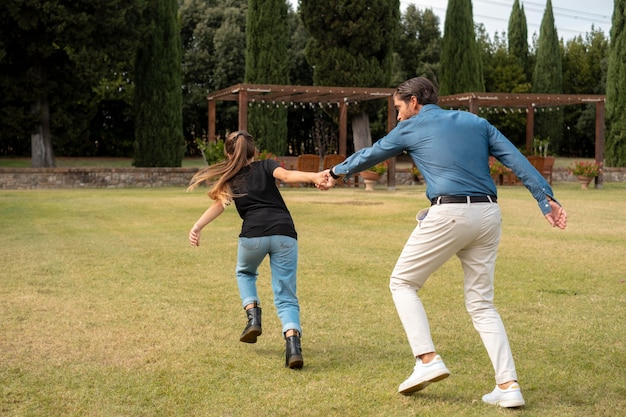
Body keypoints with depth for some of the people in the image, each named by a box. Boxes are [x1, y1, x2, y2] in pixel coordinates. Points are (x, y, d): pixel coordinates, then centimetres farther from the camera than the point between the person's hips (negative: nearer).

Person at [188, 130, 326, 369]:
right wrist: (313, 177, -17)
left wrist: (197, 228, -10)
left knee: (245, 272, 34)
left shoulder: (229, 180, 21)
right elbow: (286, 175, -1)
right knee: (286, 297, 6)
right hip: (284, 233, 0)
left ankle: (253, 316, 13)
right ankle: (293, 342, -19)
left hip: (254, 235, 0)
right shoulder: (266, 166, 22)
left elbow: (219, 204, 2)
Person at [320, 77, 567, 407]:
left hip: (448, 215, -5)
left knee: (402, 282, 13)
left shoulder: (411, 127, 8)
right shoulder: (476, 122, 20)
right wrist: (546, 199, 4)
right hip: (488, 215, 6)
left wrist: (337, 172, 40)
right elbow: (517, 160, 9)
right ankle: (508, 385, 3)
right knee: (481, 304, 13)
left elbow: (370, 155, 23)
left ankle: (428, 360, -1)